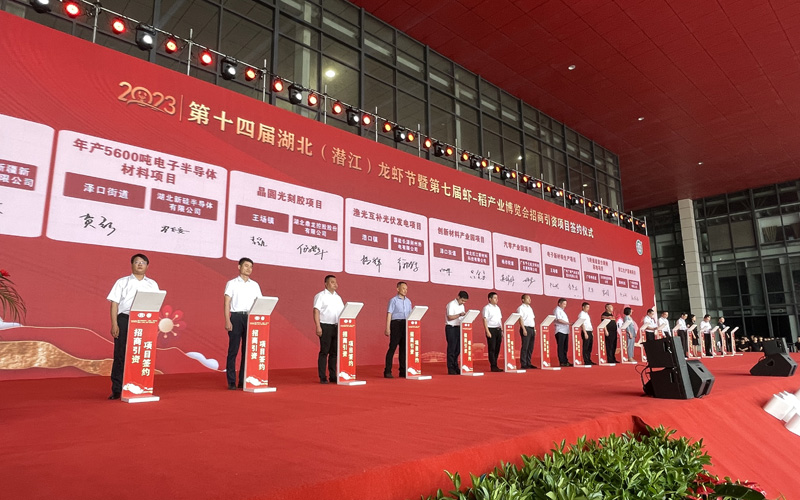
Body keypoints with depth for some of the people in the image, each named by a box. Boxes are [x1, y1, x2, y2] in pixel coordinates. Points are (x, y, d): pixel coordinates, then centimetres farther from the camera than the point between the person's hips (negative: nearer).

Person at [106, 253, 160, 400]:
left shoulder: (152, 284, 15)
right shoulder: (122, 282, 10)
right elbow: (114, 304, 3)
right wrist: (114, 324, -6)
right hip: (124, 319, -1)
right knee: (120, 354, -1)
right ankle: (116, 390, 7)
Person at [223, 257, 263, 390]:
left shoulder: (255, 285, 15)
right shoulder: (232, 283, 5)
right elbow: (227, 303, -1)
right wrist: (227, 321, -11)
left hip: (251, 318, 3)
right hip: (236, 317, -3)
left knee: (247, 350, 4)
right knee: (233, 350, -2)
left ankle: (243, 381, 12)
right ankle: (231, 382, 5)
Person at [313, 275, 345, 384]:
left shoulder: (338, 297, 18)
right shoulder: (320, 296, 0)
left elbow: (343, 312, 19)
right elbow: (316, 311, -7)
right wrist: (318, 327, -16)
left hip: (337, 327, 6)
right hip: (325, 327, -6)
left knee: (334, 352, 7)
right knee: (324, 352, -3)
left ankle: (333, 376, 14)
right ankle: (322, 377, 2)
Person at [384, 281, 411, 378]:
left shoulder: (408, 301, 16)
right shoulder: (393, 300, -1)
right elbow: (389, 314, -6)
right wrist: (387, 328, -13)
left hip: (406, 325, 6)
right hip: (396, 324, -6)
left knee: (404, 348, 7)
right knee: (392, 347, -5)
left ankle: (403, 371, 14)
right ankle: (387, 371, -1)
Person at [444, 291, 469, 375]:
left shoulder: (462, 306, 15)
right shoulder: (451, 304, -10)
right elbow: (450, 317, -17)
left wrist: (465, 315, 0)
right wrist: (459, 315, -23)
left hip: (459, 328, 8)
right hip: (451, 328, -8)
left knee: (458, 348, 10)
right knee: (451, 348, -5)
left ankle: (455, 367, 19)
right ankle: (450, 369, 0)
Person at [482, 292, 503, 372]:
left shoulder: (498, 308, 17)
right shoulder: (486, 308, -4)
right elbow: (485, 320, -10)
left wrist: (501, 330, 13)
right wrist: (487, 332, -16)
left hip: (498, 330, 7)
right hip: (491, 329, -7)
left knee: (497, 349, 8)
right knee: (492, 349, -4)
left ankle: (495, 365, 15)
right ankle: (493, 366, -2)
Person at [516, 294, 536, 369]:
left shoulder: (530, 308, 20)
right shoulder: (521, 308, -4)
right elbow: (520, 319, -11)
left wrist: (534, 329, 13)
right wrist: (524, 329, -18)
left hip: (532, 329, 8)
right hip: (526, 328, -8)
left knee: (530, 348, 8)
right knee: (525, 347, -7)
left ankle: (528, 363, 14)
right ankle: (523, 364, -5)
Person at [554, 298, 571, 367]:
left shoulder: (562, 310, 23)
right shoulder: (557, 310, -7)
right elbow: (559, 320, -18)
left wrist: (569, 324, 13)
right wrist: (569, 323, -19)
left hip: (565, 331, 10)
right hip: (560, 331, -10)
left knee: (565, 347, 10)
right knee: (561, 347, -8)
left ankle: (565, 361, 14)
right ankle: (562, 362, -7)